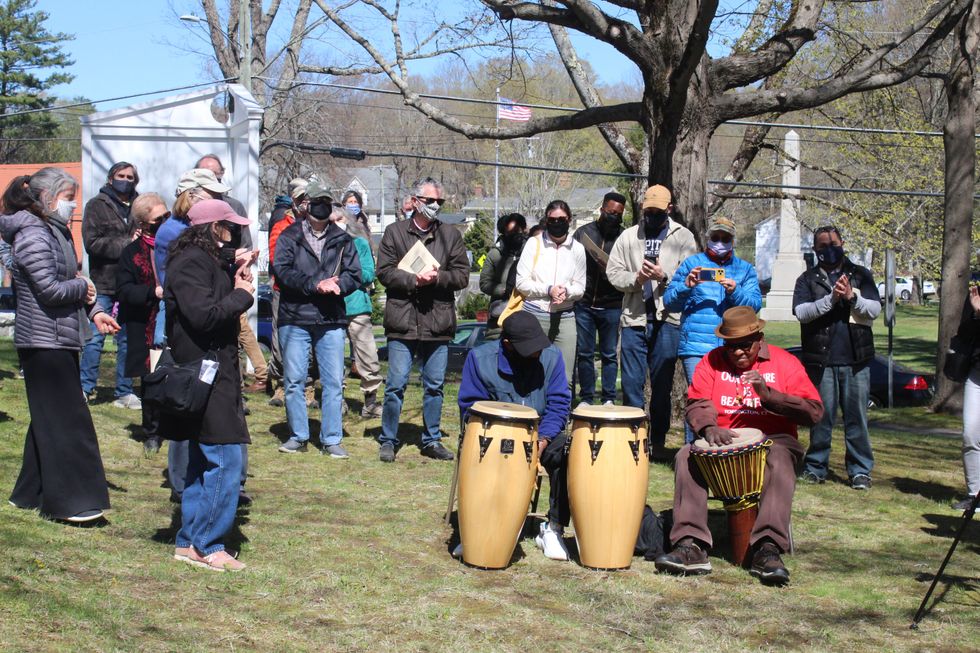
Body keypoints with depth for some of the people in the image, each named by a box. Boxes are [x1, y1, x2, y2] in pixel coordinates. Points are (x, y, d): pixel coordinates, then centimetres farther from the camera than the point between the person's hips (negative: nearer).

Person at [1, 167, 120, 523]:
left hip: (61, 339, 10)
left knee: (50, 419, 15)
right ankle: (71, 500, -2)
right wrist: (83, 287, -5)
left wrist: (94, 312, 7)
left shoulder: (57, 231, 15)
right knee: (65, 419, -7)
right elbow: (50, 290, -22)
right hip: (44, 342, -10)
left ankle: (33, 493, 24)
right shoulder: (33, 235, -16)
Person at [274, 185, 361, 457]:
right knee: (294, 381, 4)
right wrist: (315, 284, -17)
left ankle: (331, 439, 8)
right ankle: (298, 436, 16)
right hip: (295, 318, -1)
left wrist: (336, 285, -17)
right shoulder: (290, 236, 5)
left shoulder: (342, 239, 11)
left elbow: (354, 274, 4)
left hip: (331, 321, 1)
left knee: (334, 382, 0)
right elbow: (282, 271, -8)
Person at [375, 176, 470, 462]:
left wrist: (437, 277, -13)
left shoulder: (451, 234, 10)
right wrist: (413, 279, -15)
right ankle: (388, 441, 11)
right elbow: (384, 271, -2)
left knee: (435, 385, 10)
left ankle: (432, 440, 22)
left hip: (438, 323, 2)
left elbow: (462, 275, 5)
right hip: (402, 322, -2)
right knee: (396, 385, -1)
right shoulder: (395, 232, 5)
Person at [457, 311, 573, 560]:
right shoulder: (480, 358, -9)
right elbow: (469, 406, -9)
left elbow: (558, 404, -6)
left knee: (567, 453, -29)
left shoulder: (552, 356, -5)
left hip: (541, 435, 1)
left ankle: (554, 528, -15)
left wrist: (542, 439, -24)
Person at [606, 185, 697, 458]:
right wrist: (636, 278, -11)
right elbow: (613, 272, 6)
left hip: (667, 321, -2)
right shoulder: (628, 237, 11)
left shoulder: (683, 237, 4)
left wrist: (664, 277, -19)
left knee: (662, 385, 4)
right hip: (634, 319, 2)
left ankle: (658, 442, 14)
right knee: (631, 382, 3)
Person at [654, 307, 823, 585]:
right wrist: (709, 427, -26)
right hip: (723, 444, 2)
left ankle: (768, 548, -44)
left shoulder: (784, 362, 2)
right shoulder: (713, 361, 9)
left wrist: (768, 394, -20)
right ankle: (691, 546, -35)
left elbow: (814, 411, -8)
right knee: (686, 456, -26)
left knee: (780, 458, -36)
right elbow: (697, 403, -3)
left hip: (771, 440, -2)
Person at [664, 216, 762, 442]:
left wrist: (735, 292, -16)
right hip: (696, 347, -2)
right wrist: (686, 286, -12)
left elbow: (755, 303, 2)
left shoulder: (745, 269, 17)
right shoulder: (692, 263, 13)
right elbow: (669, 302, 6)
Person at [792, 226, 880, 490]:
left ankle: (860, 470, 8)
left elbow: (874, 309, 3)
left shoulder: (860, 275, 13)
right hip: (820, 359, 0)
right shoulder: (808, 279, 9)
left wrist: (852, 297, -14)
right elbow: (801, 312, -6)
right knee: (820, 417, 4)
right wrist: (831, 299, -18)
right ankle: (816, 467, 14)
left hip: (856, 359, 1)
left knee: (857, 417, 1)